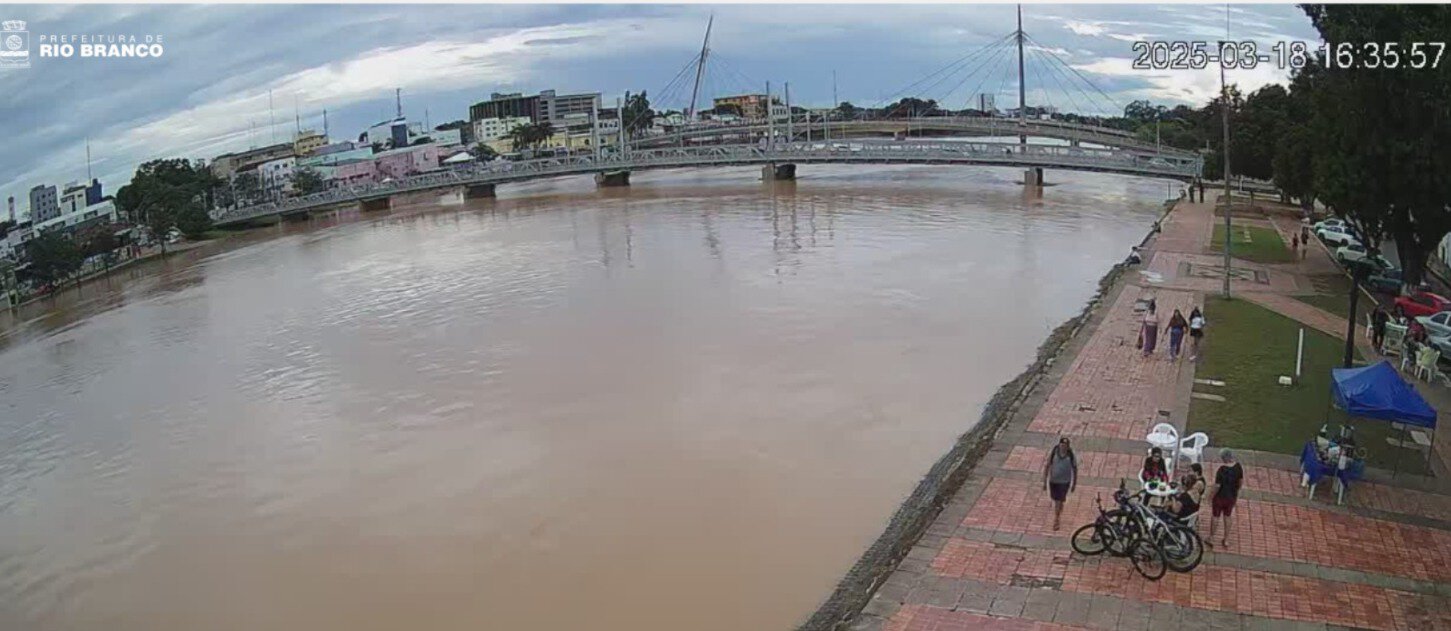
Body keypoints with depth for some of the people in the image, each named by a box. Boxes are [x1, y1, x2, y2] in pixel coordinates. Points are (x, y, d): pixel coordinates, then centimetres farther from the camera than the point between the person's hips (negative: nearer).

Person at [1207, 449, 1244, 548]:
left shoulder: (1222, 470, -28)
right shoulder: (1238, 467, -11)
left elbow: (1217, 486, -23)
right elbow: (1241, 481, 3)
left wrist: (1211, 496, -10)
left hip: (1220, 496, -5)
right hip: (1232, 496, 5)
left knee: (1215, 516, 14)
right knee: (1227, 517, 21)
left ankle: (1211, 538, 27)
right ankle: (1226, 540, 32)